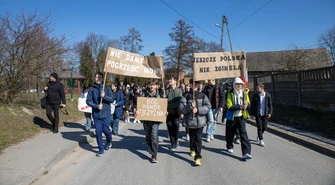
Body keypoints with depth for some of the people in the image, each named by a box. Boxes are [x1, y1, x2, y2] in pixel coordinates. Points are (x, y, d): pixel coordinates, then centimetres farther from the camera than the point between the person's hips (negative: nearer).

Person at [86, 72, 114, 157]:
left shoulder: (107, 88, 0)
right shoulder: (92, 89, 1)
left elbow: (112, 100, -3)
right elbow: (88, 101, 0)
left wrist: (104, 96, -19)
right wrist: (96, 106, -14)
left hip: (106, 113, -1)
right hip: (96, 114, 1)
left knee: (106, 130, -1)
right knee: (98, 132, 2)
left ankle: (109, 142, 32)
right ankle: (101, 149, 15)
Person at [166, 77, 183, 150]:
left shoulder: (179, 90, -1)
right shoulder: (167, 90, 5)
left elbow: (179, 102, -8)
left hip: (176, 112, -2)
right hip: (168, 112, 2)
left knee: (175, 127, 0)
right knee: (170, 127, 5)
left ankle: (176, 140, 23)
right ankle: (172, 142, 16)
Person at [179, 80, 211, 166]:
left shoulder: (203, 96, 2)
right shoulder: (186, 96, 0)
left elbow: (208, 107, -6)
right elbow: (181, 109, -6)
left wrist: (198, 109, -18)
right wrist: (190, 107, -22)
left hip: (200, 121, -1)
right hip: (190, 121, 1)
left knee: (198, 138, -6)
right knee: (192, 137, 17)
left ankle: (198, 157, -5)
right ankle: (192, 149, 45)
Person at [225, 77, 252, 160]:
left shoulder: (245, 93, 0)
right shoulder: (230, 94, -10)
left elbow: (248, 104, 4)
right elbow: (229, 107, -17)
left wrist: (246, 105, -20)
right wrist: (240, 107, -28)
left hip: (241, 117, 1)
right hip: (232, 117, -1)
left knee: (243, 133, -10)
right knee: (230, 133, 13)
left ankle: (246, 153, -14)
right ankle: (229, 147, 40)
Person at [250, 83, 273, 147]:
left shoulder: (267, 95, 0)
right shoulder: (255, 95, -2)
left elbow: (270, 104, 5)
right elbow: (252, 105, 0)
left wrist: (270, 112, -4)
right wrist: (252, 114, -3)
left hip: (265, 114, 2)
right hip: (257, 114, -2)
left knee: (264, 127, 6)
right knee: (259, 127, -2)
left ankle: (259, 135, 34)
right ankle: (261, 140, 6)